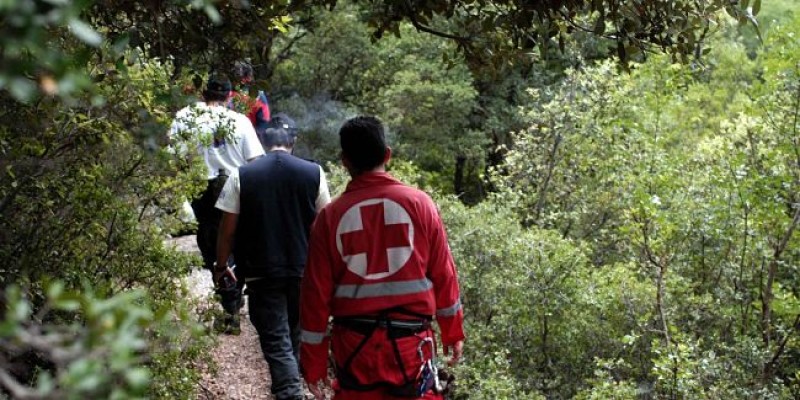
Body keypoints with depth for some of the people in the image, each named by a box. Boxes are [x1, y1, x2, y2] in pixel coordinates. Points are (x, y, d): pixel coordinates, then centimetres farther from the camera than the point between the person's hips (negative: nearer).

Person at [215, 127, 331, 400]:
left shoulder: (242, 176, -5)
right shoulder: (313, 173, -2)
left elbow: (227, 229, -4)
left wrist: (221, 266, 11)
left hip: (262, 273, -2)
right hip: (303, 270, 2)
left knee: (276, 342, 1)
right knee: (296, 334, 21)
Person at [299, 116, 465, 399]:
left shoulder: (331, 216, -3)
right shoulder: (419, 203, -3)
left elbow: (316, 291, -1)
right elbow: (443, 274, 0)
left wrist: (313, 362, 7)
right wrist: (453, 332, 13)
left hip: (354, 344, 1)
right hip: (410, 342, 0)